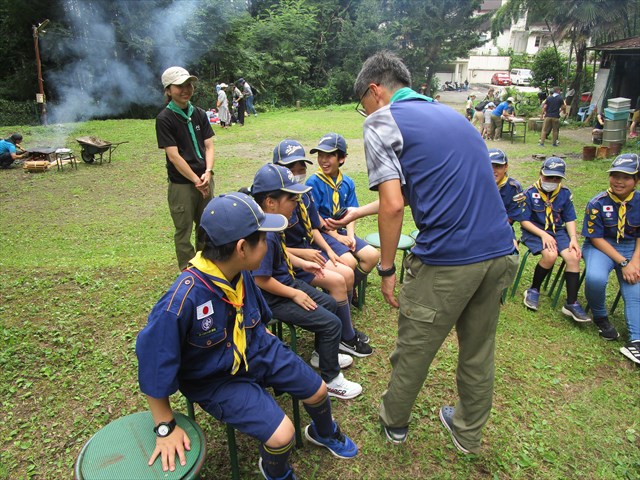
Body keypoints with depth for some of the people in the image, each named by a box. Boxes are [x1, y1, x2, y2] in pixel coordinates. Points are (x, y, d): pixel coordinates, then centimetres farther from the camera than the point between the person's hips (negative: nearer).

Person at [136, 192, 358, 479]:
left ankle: (324, 433, 50)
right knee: (281, 434, -18)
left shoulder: (240, 273, -14)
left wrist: (270, 343, 17)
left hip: (258, 350, 6)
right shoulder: (182, 299, -35)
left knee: (317, 390, 12)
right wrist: (166, 428, -15)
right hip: (215, 378, -6)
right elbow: (154, 365, -23)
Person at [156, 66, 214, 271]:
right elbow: (174, 156, -13)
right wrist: (196, 180, -14)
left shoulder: (200, 114, 7)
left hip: (204, 180, 6)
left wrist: (208, 173, -12)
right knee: (184, 231, 6)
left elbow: (209, 146, 4)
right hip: (181, 184, -5)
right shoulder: (164, 119, -9)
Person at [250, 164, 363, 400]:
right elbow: (262, 280, -28)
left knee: (330, 304, 21)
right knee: (332, 324, -10)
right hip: (275, 299, -10)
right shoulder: (264, 236, -31)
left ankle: (323, 354, 40)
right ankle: (330, 380, 10)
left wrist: (303, 263, 10)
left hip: (288, 282, 11)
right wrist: (295, 294, -18)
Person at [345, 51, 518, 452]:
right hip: (501, 253, 8)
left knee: (414, 349, 15)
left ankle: (395, 421, 40)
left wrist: (386, 269, -2)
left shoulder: (382, 121, -2)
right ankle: (469, 433, 43)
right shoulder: (450, 114, 21)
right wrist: (355, 213, 33)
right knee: (479, 350, 22)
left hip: (448, 261, -7)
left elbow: (393, 205, -14)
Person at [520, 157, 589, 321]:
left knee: (573, 257, -21)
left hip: (558, 231, 4)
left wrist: (573, 238, -8)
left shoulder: (565, 194, 5)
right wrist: (543, 234, -18)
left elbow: (570, 219, 9)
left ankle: (571, 303, -11)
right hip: (534, 232, -4)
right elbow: (524, 220, -9)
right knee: (550, 255, -31)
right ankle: (533, 290, -7)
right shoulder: (530, 193, -8)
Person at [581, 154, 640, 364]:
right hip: (601, 246, -3)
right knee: (595, 278, -31)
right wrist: (623, 263, -18)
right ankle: (600, 317, -3)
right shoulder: (598, 203, -11)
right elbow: (596, 238, -11)